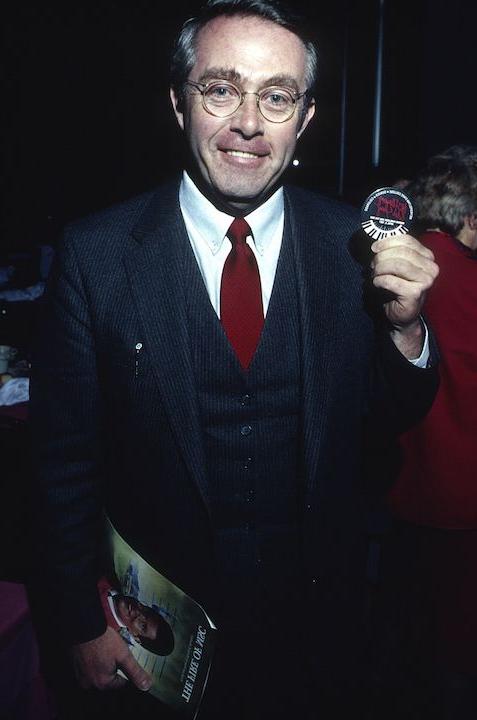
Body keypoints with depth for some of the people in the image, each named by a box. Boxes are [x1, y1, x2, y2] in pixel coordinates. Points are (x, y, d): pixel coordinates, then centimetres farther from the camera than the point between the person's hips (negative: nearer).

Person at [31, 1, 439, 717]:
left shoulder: (352, 243, -10)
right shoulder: (97, 253, -16)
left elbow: (397, 414, -1)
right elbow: (68, 454, -9)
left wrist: (404, 325, -21)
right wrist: (88, 622, -5)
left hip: (317, 610, 2)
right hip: (163, 619, -1)